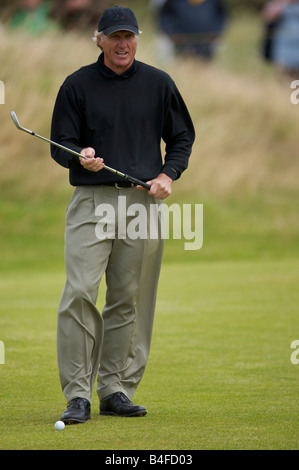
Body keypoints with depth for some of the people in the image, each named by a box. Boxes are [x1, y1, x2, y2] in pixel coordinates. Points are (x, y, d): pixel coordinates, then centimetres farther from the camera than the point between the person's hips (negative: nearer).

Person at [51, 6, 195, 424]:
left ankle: (116, 389, 12)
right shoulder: (78, 85, 4)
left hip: (144, 202, 2)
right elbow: (60, 145, 4)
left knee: (130, 300, 4)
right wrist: (80, 157, -18)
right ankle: (78, 394, -11)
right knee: (80, 292, -13)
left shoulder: (158, 84, 9)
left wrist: (168, 175, -1)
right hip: (92, 202, -2)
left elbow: (182, 137, 16)